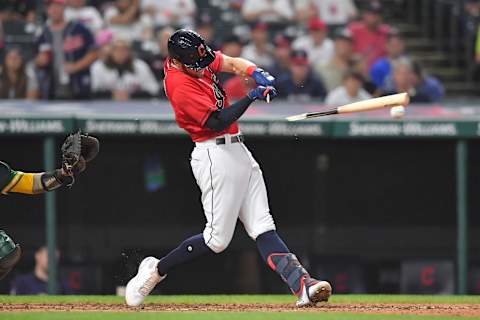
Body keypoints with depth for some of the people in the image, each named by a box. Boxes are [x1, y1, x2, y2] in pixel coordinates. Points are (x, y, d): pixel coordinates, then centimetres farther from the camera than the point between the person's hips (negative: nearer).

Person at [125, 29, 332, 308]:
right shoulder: (180, 84, -20)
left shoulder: (196, 60, 6)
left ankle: (302, 285, -12)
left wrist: (256, 73, -8)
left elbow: (232, 63, 13)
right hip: (215, 156, -9)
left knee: (264, 229, -1)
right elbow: (217, 121, -23)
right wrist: (252, 97, -24)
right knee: (218, 238, -6)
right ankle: (155, 271, 9)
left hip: (237, 149, 9)